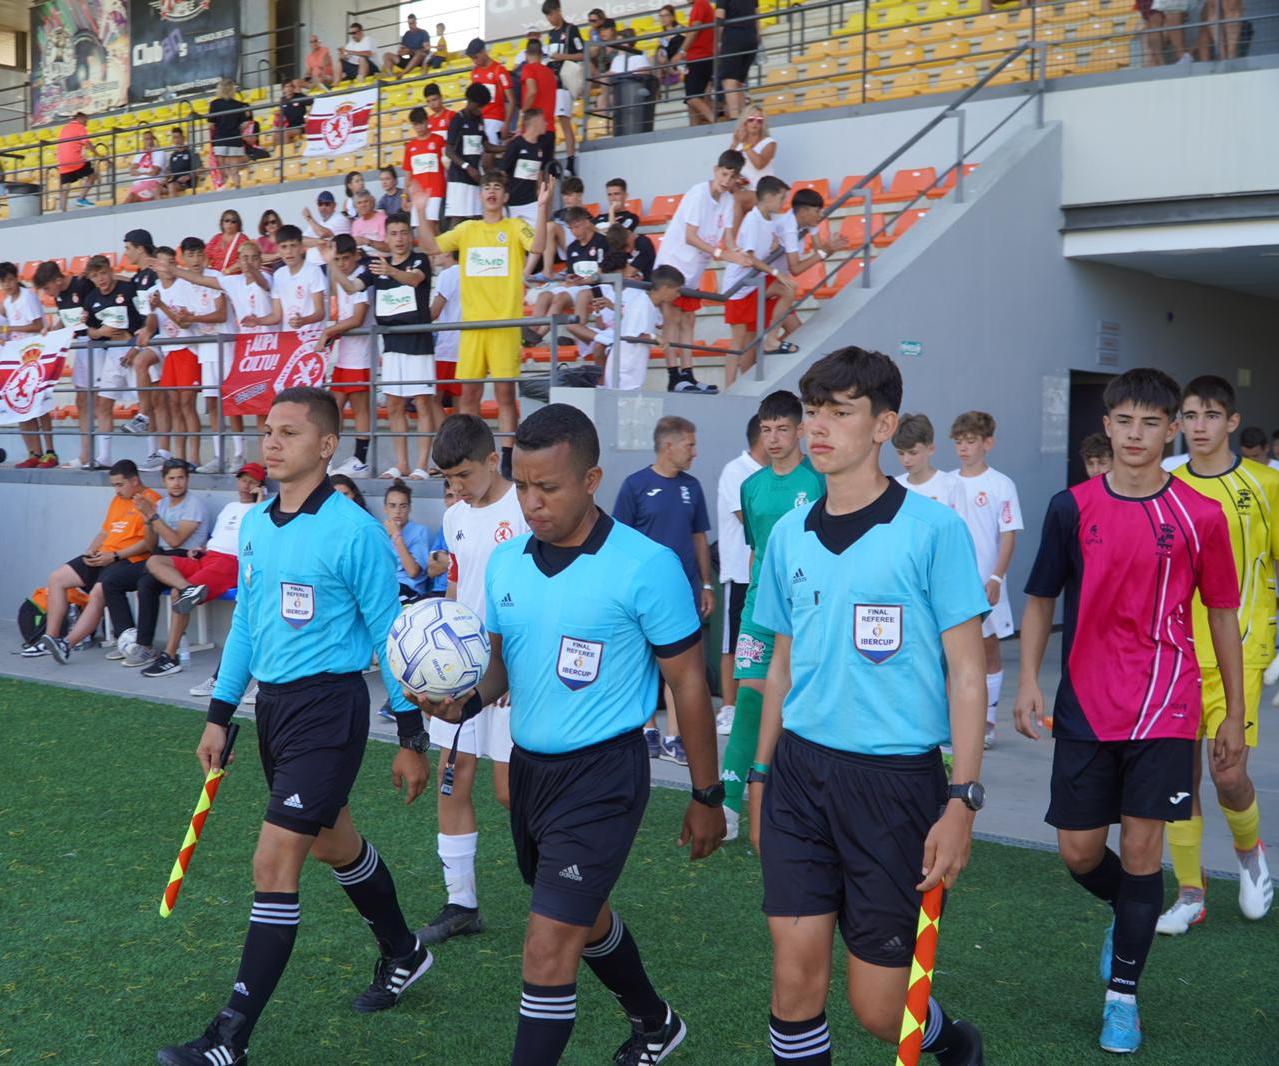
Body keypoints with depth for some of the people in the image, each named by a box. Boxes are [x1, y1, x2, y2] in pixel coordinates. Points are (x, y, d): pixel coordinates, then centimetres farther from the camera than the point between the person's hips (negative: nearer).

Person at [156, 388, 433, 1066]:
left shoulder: (355, 531, -15)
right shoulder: (254, 525, 6)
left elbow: (389, 634, -10)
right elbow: (244, 622, 15)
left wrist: (411, 738, -8)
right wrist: (219, 716, 15)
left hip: (328, 709, -8)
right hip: (271, 704, 8)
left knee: (274, 863, -9)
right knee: (335, 844, 20)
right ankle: (402, 956, 43)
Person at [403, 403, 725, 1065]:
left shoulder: (646, 565, -17)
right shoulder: (505, 562, 1)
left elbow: (688, 685, -10)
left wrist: (706, 798, -5)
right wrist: (467, 702, -9)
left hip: (602, 775, -7)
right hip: (527, 765, 7)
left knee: (549, 947, -10)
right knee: (583, 916, 25)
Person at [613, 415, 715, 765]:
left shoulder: (691, 486, 8)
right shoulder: (636, 485, -4)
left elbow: (699, 539, 14)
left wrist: (706, 585, 12)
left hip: (685, 589, 3)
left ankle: (673, 738, 4)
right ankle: (649, 731, 19)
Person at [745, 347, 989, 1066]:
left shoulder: (933, 529, -8)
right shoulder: (791, 536, 7)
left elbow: (966, 673, -7)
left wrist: (963, 801, -13)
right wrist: (761, 776, 17)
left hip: (896, 780, -4)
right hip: (799, 771, 4)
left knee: (879, 1008, 4)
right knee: (797, 981, 1)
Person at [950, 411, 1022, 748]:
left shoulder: (1001, 485, -4)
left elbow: (1009, 535, -6)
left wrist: (996, 578, -15)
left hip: (985, 584, -3)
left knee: (988, 649, 6)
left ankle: (987, 721, 15)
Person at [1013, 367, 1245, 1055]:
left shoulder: (1199, 518, -2)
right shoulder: (1072, 508, 0)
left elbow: (1222, 614, 4)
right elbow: (1041, 598, 8)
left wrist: (1234, 715, 5)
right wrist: (1029, 679, -4)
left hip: (1164, 713, -1)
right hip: (1085, 709, 2)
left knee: (1141, 850, 1)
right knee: (1079, 853, 6)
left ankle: (1123, 995, 18)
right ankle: (1127, 914, 40)